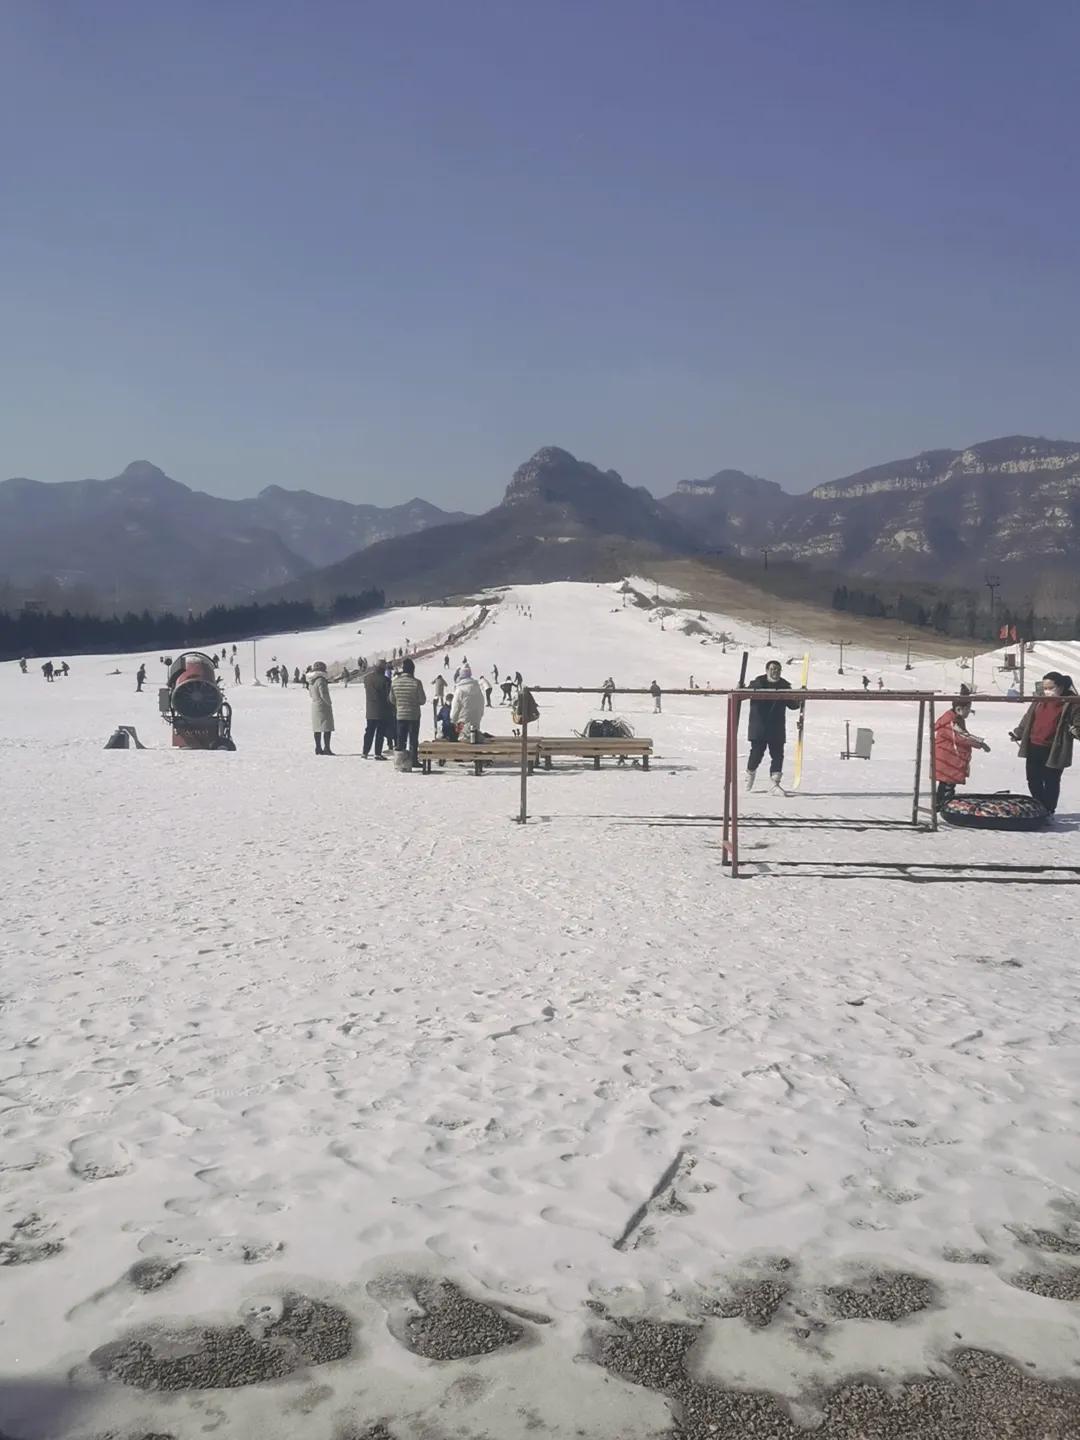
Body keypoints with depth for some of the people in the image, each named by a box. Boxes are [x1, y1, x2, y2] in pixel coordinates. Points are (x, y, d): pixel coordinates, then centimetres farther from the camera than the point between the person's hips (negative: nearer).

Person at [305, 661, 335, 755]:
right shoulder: (321, 680, -18)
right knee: (327, 728, -6)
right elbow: (324, 694, -20)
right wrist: (329, 703, -8)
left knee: (317, 728, 13)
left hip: (314, 706, 9)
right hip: (323, 706, -9)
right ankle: (326, 748, -10)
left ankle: (318, 748, 17)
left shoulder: (311, 681, 9)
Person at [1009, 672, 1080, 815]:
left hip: (1054, 751, -6)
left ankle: (1048, 812, 17)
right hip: (1034, 748, 6)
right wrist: (1017, 733, 17)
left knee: (1051, 783, 5)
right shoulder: (1039, 701, 8)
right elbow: (1028, 720, 19)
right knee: (1033, 781, 13)